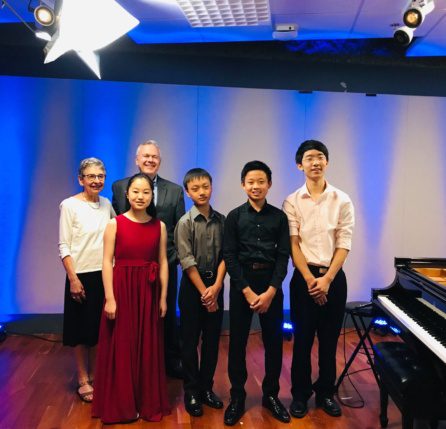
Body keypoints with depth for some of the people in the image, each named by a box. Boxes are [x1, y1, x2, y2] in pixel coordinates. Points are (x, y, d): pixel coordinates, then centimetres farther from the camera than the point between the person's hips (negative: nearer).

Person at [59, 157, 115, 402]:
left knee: (100, 327, 13)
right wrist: (73, 279, -15)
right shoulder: (70, 205, -9)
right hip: (81, 275, -4)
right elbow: (64, 247, -10)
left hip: (105, 274, 5)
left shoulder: (106, 204, 4)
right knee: (81, 328, 7)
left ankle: (95, 375, 29)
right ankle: (83, 379, 21)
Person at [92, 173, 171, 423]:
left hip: (149, 291, 2)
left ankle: (149, 401, 26)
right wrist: (110, 298, -12)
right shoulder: (115, 224, -3)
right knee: (122, 347, 5)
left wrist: (163, 297, 2)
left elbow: (163, 262, 5)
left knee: (149, 347, 10)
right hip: (122, 289, -2)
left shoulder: (159, 226, 4)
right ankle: (122, 404, 22)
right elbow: (107, 262, -6)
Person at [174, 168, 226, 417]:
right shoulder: (185, 223, -8)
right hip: (192, 285, -3)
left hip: (215, 284, 3)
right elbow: (187, 261, -11)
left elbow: (225, 256, -1)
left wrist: (216, 286, -11)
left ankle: (207, 388, 24)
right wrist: (203, 291, -13)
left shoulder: (221, 220, 2)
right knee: (190, 340, 5)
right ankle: (192, 392, 18)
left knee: (212, 340, 10)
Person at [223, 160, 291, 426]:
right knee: (237, 342, 5)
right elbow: (230, 256, -2)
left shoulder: (279, 216, 5)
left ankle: (271, 394, 24)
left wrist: (270, 291, -10)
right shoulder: (235, 217, 3)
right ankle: (237, 397, 20)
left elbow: (283, 256, 0)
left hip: (272, 284, 1)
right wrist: (247, 291, -10)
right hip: (241, 284, 0)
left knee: (274, 341, 7)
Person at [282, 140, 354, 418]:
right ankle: (300, 394, 22)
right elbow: (293, 245, -5)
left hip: (334, 276, 1)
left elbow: (344, 244, -3)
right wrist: (309, 279, -14)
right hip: (304, 276, -1)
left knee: (330, 339, 10)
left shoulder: (342, 201, 1)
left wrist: (327, 279, -12)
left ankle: (326, 392, 27)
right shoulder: (292, 202, -1)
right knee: (303, 338, 6)